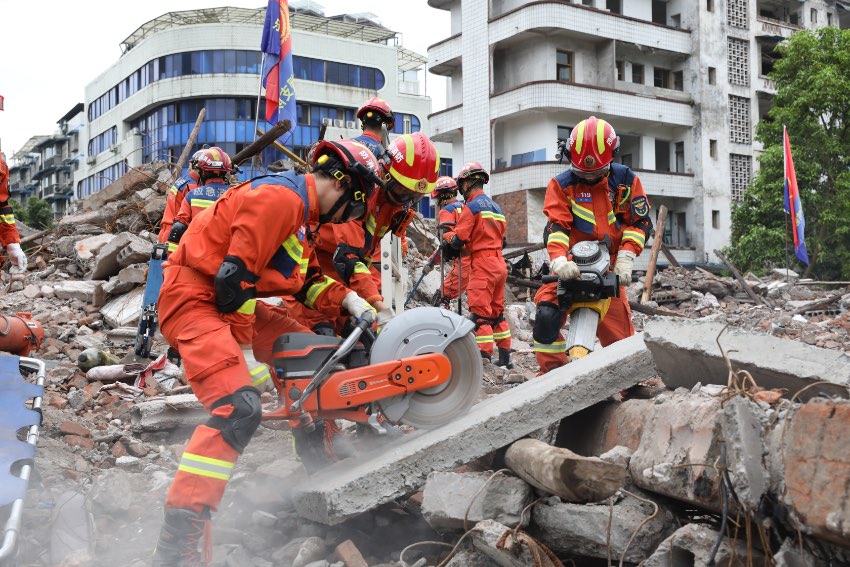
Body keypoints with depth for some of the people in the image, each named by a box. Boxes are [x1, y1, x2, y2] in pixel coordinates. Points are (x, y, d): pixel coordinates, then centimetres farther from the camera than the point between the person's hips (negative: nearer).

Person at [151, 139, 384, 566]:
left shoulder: (299, 211, 16)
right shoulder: (281, 197, -18)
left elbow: (306, 279, 22)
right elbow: (234, 277, -22)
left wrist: (347, 299, 7)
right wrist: (244, 347, -17)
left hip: (230, 302, 11)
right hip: (194, 298, -11)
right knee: (239, 407, -25)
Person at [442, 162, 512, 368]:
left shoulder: (472, 206, -9)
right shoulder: (497, 208, 17)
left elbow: (458, 239, -13)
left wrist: (448, 237, 10)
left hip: (482, 264, -9)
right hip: (500, 263, 9)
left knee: (480, 312, -9)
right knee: (497, 311, 15)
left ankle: (484, 356, -14)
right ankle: (505, 356, 19)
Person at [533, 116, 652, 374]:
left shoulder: (625, 179, 1)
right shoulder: (562, 184, -2)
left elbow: (640, 221, 2)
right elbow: (557, 225, -11)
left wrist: (626, 257, -11)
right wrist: (559, 259, -29)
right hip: (572, 263, -1)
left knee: (618, 326, -3)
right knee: (547, 312, -20)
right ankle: (551, 373, -9)